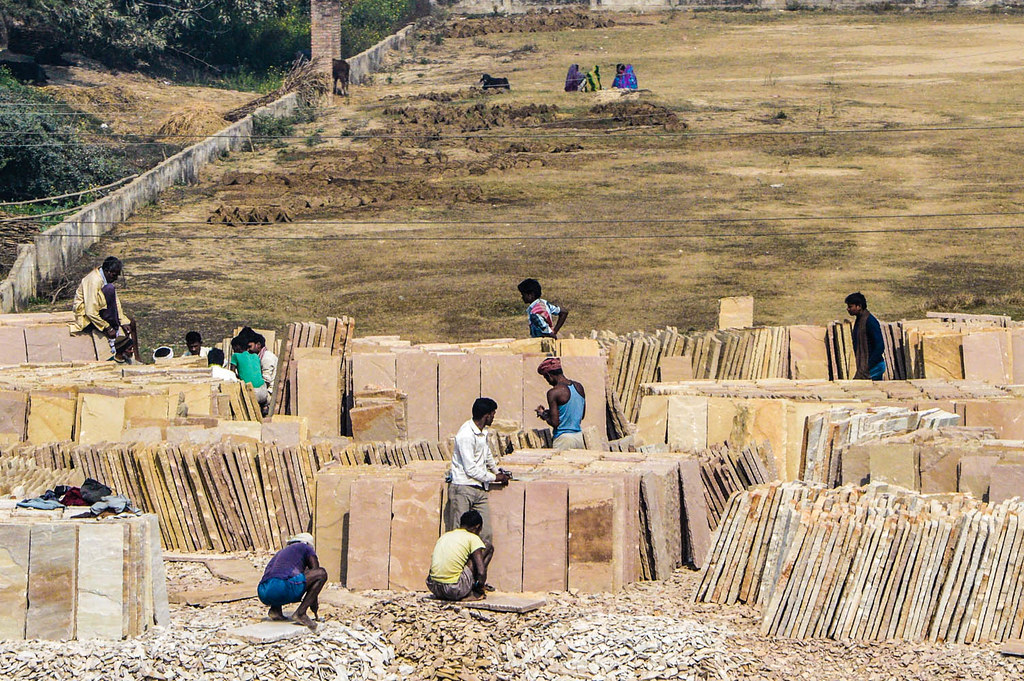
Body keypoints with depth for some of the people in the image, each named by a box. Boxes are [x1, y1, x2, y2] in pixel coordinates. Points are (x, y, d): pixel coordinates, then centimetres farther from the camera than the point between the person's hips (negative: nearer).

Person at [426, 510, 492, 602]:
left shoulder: (444, 536, 22)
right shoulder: (473, 538, 3)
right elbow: (481, 572, -7)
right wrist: (481, 587, 14)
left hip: (433, 588, 6)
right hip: (455, 590, -6)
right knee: (489, 549, 11)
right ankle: (473, 593, 11)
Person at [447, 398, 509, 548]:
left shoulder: (483, 432, 11)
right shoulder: (466, 435, -17)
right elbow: (471, 469, -17)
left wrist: (497, 472, 47)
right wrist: (494, 478, -5)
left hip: (479, 490, 8)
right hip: (463, 489, -8)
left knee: (485, 535, -3)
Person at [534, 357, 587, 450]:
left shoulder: (553, 393, -13)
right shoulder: (579, 387, 8)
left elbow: (555, 423, -15)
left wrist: (544, 415, 6)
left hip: (563, 439, -7)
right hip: (579, 437, 7)